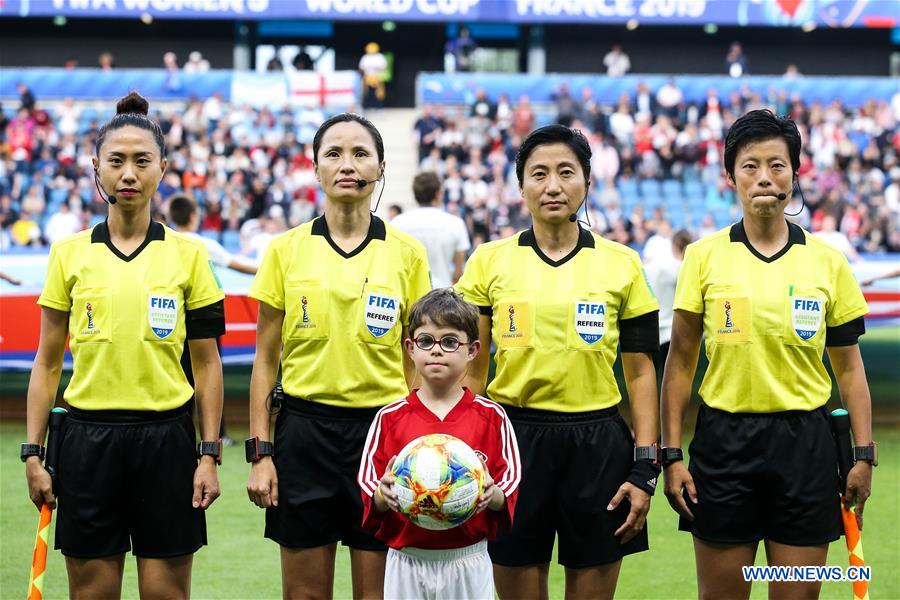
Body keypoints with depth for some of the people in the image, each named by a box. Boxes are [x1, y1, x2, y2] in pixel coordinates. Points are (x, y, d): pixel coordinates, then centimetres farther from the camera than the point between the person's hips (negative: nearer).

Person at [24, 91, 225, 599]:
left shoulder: (189, 254, 2)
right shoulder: (69, 253, 4)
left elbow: (207, 362, 4)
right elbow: (48, 362, 7)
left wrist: (210, 455, -2)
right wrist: (33, 453, 2)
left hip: (165, 438, -1)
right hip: (89, 437, 1)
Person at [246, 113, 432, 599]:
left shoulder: (407, 254, 2)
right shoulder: (286, 250, 2)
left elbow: (415, 361, 7)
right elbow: (265, 359, 4)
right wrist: (259, 451, -1)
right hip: (304, 428, 0)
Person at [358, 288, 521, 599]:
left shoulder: (491, 417, 1)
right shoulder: (390, 418, 2)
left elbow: (511, 483, -1)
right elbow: (368, 486, 1)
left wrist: (492, 495, -22)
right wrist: (383, 495, -21)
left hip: (468, 564, 0)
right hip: (407, 562, 1)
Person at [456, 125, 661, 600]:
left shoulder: (622, 265, 3)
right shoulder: (489, 261, 3)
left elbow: (640, 374, 4)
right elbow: (472, 369, 7)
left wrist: (645, 469, -2)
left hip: (597, 446, 0)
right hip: (514, 440, 0)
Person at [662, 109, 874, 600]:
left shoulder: (828, 261, 3)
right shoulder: (704, 256, 0)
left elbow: (849, 367, 7)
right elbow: (680, 361, 3)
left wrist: (864, 455, 0)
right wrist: (671, 454, -2)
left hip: (804, 443, 1)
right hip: (724, 441, -1)